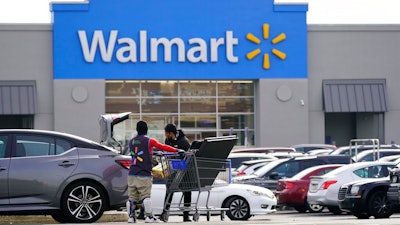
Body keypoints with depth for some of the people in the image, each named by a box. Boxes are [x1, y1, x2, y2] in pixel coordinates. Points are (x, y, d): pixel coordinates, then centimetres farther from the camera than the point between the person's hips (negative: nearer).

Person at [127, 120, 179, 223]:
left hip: (132, 173, 5)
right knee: (145, 196, -5)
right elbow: (163, 147, 1)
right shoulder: (149, 141, -3)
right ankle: (149, 216, -6)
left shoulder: (131, 142, 13)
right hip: (144, 174, -5)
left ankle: (131, 216, 9)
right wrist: (177, 150, 10)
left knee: (132, 196, 8)